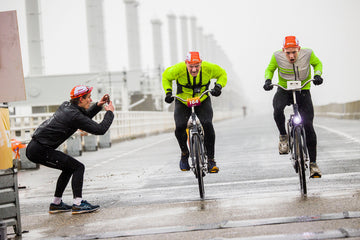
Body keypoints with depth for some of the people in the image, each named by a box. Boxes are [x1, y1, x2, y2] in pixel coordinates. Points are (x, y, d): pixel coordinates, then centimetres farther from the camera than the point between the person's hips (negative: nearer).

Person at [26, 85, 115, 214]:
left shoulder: (66, 106, 12)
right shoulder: (74, 116, -16)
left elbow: (84, 116, 32)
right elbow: (100, 129, -14)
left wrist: (98, 105, 20)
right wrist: (110, 112, 0)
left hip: (33, 147, 10)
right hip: (40, 150, -10)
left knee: (69, 168, 23)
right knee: (78, 167, -6)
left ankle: (56, 203, 27)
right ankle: (78, 204, -11)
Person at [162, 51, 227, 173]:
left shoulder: (208, 68, -21)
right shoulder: (178, 69, -24)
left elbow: (222, 74, 0)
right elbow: (166, 77, -1)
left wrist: (218, 86, -18)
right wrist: (168, 92, -14)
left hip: (203, 102, 0)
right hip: (183, 102, 0)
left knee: (207, 125, -26)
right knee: (179, 127, -24)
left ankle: (211, 159, -14)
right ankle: (184, 153, 7)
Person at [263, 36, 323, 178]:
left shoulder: (307, 54, -16)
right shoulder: (277, 57, -16)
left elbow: (317, 64, 6)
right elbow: (270, 69, 4)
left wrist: (318, 75, -13)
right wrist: (268, 80, -15)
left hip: (303, 91, 0)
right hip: (284, 90, 0)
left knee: (308, 127, -9)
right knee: (277, 109, -35)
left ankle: (313, 163, 1)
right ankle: (283, 137, -9)